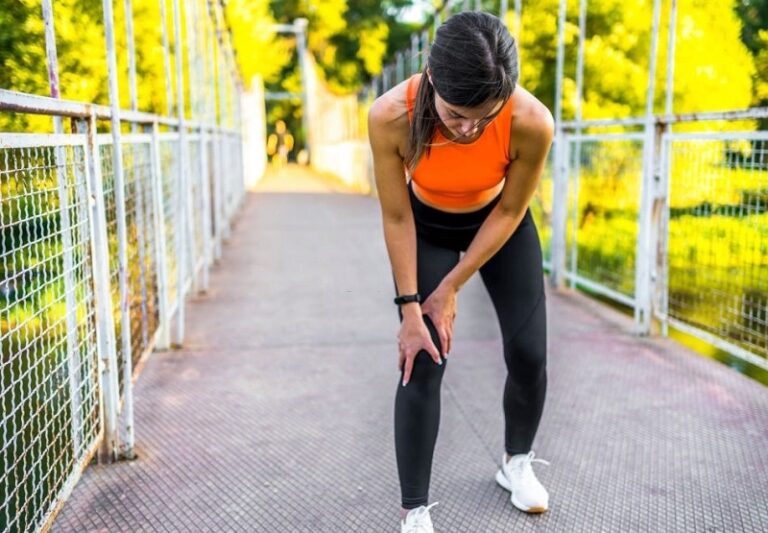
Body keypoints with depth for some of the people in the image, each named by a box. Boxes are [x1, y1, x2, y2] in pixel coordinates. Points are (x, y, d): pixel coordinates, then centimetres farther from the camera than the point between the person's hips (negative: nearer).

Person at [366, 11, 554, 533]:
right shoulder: (391, 116, -37)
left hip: (499, 223, 1)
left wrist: (451, 288, -14)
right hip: (426, 227, -1)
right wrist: (410, 306, -18)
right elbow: (397, 218, -22)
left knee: (529, 353, -1)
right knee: (422, 362, -8)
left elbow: (509, 211, -18)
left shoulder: (532, 122, -36)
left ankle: (517, 463, 29)